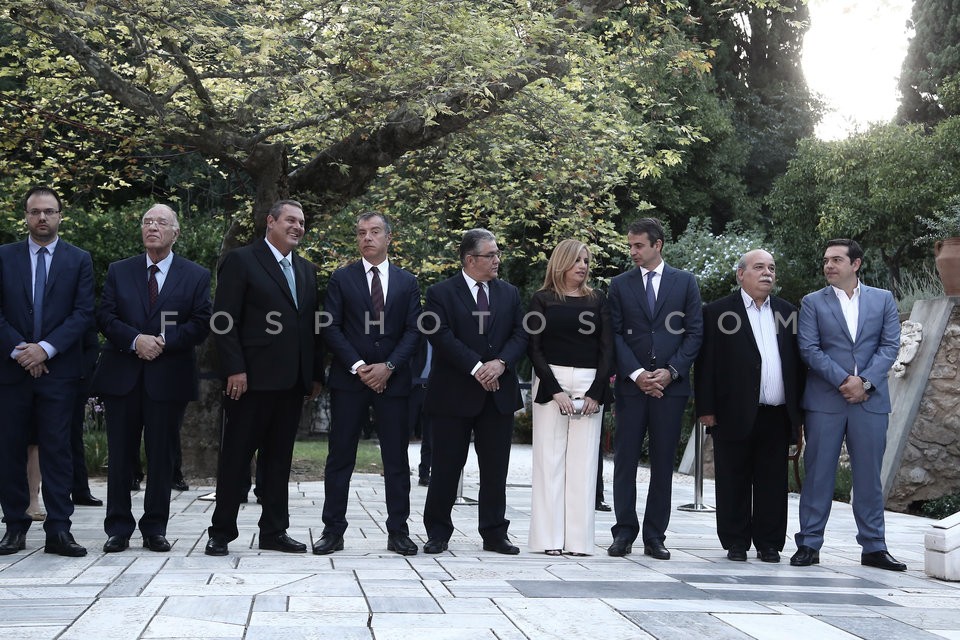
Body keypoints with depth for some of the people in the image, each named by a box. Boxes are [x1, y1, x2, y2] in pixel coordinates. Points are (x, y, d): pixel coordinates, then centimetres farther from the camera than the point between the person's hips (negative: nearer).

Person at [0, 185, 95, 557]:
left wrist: (45, 348, -12)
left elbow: (83, 313, -2)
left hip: (59, 369, -1)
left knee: (57, 450, -2)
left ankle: (58, 530, -1)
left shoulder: (79, 260, 6)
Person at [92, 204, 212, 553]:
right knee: (120, 455, 4)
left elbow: (200, 324, -1)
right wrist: (135, 340, -14)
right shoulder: (118, 271, 12)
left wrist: (163, 341, -14)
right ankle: (118, 528, 11)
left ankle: (155, 528, 11)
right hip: (122, 376, 2)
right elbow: (105, 317, 3)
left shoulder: (196, 276, 6)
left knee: (161, 455, 3)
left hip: (168, 378, -1)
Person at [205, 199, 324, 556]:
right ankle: (221, 532, 8)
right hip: (252, 379, -6)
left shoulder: (307, 270, 17)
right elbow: (224, 320, -9)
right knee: (236, 456, 1)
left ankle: (274, 532, 16)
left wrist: (316, 374, 11)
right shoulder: (241, 261, -3)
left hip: (292, 381, 6)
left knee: (278, 458, 10)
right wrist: (234, 369, -16)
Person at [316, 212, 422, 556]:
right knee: (340, 457, 1)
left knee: (397, 459, 3)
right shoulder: (341, 279, 6)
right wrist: (357, 367, -11)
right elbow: (331, 328, -1)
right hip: (349, 378, -1)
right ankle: (333, 530, 6)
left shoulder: (407, 282, 10)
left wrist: (388, 367, -10)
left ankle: (398, 531, 10)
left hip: (393, 379, 1)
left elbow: (413, 331, 4)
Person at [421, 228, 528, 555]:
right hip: (454, 393, -4)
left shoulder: (509, 293, 11)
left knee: (495, 468, 7)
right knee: (446, 466, 2)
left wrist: (500, 362, -14)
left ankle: (494, 534, 15)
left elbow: (520, 334, 4)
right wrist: (476, 368, -18)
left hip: (499, 393, 4)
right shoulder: (440, 293, -2)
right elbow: (442, 337, -13)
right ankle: (438, 533, 13)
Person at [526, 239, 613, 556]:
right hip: (550, 383, -2)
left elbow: (607, 349, 7)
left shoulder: (598, 301, 11)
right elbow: (534, 348, 0)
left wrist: (596, 393, -5)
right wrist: (556, 391, -10)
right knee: (550, 459, -2)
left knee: (583, 461, -1)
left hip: (590, 386, 2)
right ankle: (550, 538, 1)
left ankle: (579, 539, 2)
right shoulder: (542, 300, 5)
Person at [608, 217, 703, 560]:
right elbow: (615, 335, 3)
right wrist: (636, 374, -10)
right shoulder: (620, 284, 8)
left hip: (670, 385, 0)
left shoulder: (685, 282, 7)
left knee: (663, 463, 3)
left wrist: (670, 371, -8)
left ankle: (655, 536, 9)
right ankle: (624, 532, 7)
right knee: (625, 460, 0)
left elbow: (695, 332, 3)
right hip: (631, 384, 0)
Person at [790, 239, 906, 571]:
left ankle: (874, 546, 12)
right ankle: (809, 544, 7)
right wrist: (843, 380, -13)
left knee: (869, 475, 5)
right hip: (824, 400, -1)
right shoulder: (812, 302, 6)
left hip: (871, 400, 1)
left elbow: (890, 345, 2)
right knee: (818, 473, 1)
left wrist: (864, 381, -11)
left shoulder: (883, 299, 10)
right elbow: (809, 349, -3)